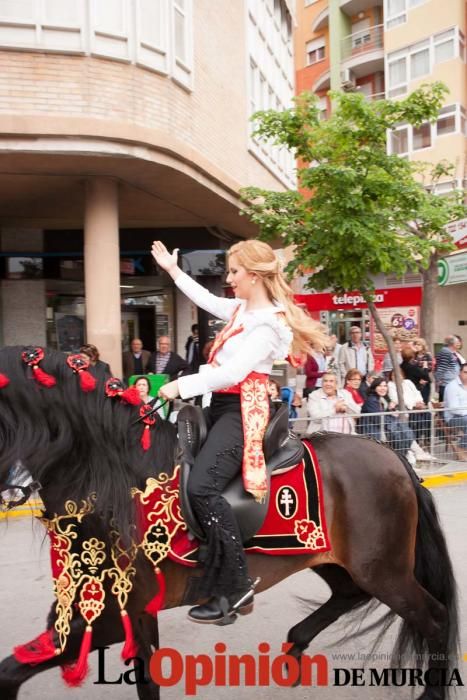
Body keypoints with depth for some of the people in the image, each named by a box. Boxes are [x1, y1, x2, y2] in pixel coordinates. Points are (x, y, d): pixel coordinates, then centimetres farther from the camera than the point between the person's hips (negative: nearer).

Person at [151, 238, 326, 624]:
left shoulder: (268, 322, -15)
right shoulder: (242, 308, 13)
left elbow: (234, 372, -22)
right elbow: (208, 301, 32)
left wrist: (182, 386, -18)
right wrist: (173, 270, 36)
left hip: (242, 411, -11)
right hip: (221, 406, 11)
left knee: (202, 486, -25)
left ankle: (236, 586, -16)